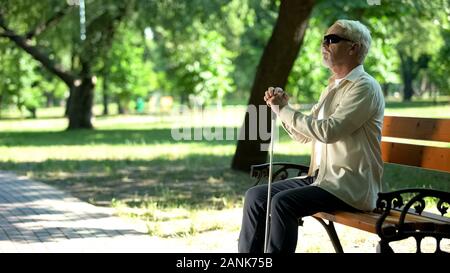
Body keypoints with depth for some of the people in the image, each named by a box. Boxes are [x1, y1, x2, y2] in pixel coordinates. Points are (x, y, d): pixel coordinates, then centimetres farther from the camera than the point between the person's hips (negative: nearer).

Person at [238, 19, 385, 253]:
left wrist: (284, 109, -15)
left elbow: (328, 130, -24)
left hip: (352, 187, -9)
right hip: (321, 178, 9)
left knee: (283, 202, -28)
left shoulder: (365, 87, -11)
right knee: (256, 196, -3)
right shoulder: (333, 87, 18)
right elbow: (303, 135, 18)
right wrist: (282, 106, 2)